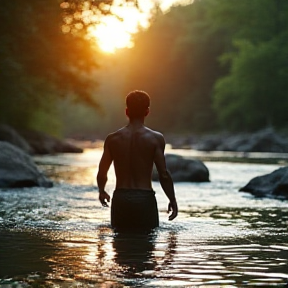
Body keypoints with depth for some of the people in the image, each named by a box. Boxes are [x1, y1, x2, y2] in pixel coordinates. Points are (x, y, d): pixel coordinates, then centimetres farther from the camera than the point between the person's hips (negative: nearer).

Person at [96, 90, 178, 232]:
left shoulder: (113, 139, 2)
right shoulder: (156, 138, -5)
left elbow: (102, 173, 7)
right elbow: (163, 174, -9)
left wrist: (102, 192, 27)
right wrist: (172, 200, 4)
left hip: (120, 199, 3)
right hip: (145, 199, -3)